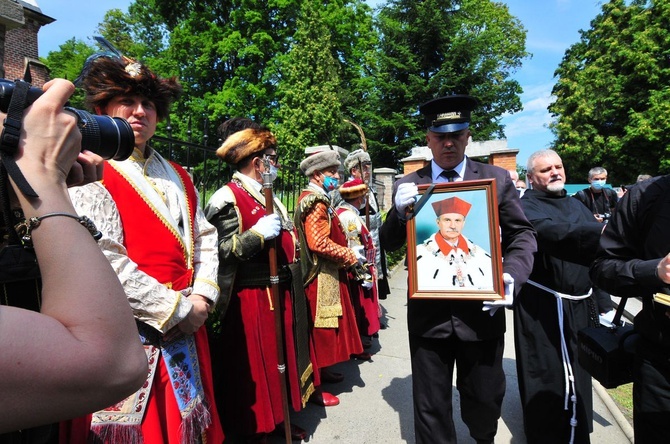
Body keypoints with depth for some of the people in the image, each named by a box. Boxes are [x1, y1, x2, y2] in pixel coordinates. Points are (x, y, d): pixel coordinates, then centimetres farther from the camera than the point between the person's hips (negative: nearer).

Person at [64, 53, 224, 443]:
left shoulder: (178, 177, 14)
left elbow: (205, 238, 12)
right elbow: (103, 259, -18)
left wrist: (202, 297, -4)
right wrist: (176, 309, -15)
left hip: (186, 329, 6)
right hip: (129, 333, -6)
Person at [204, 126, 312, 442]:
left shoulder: (268, 197, 16)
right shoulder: (227, 198, -12)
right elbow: (221, 251, -20)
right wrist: (259, 233, -26)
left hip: (280, 293, 9)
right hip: (251, 299, -8)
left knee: (281, 358, 17)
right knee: (254, 366, 4)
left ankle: (278, 417, 34)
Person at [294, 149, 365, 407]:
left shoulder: (317, 200, 15)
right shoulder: (315, 202, -17)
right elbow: (319, 243, -27)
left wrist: (347, 253, 11)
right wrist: (350, 256, -17)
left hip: (327, 276, 10)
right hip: (320, 279, -10)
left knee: (325, 330, 20)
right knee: (320, 330, 0)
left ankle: (322, 371, 36)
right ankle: (314, 388, 13)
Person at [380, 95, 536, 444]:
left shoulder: (497, 180, 2)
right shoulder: (407, 187, 2)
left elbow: (522, 234, 4)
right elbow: (389, 244, 3)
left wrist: (512, 274, -15)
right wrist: (399, 212, -18)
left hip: (482, 310, 1)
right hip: (428, 313, 0)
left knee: (485, 399, 22)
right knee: (430, 407, 15)